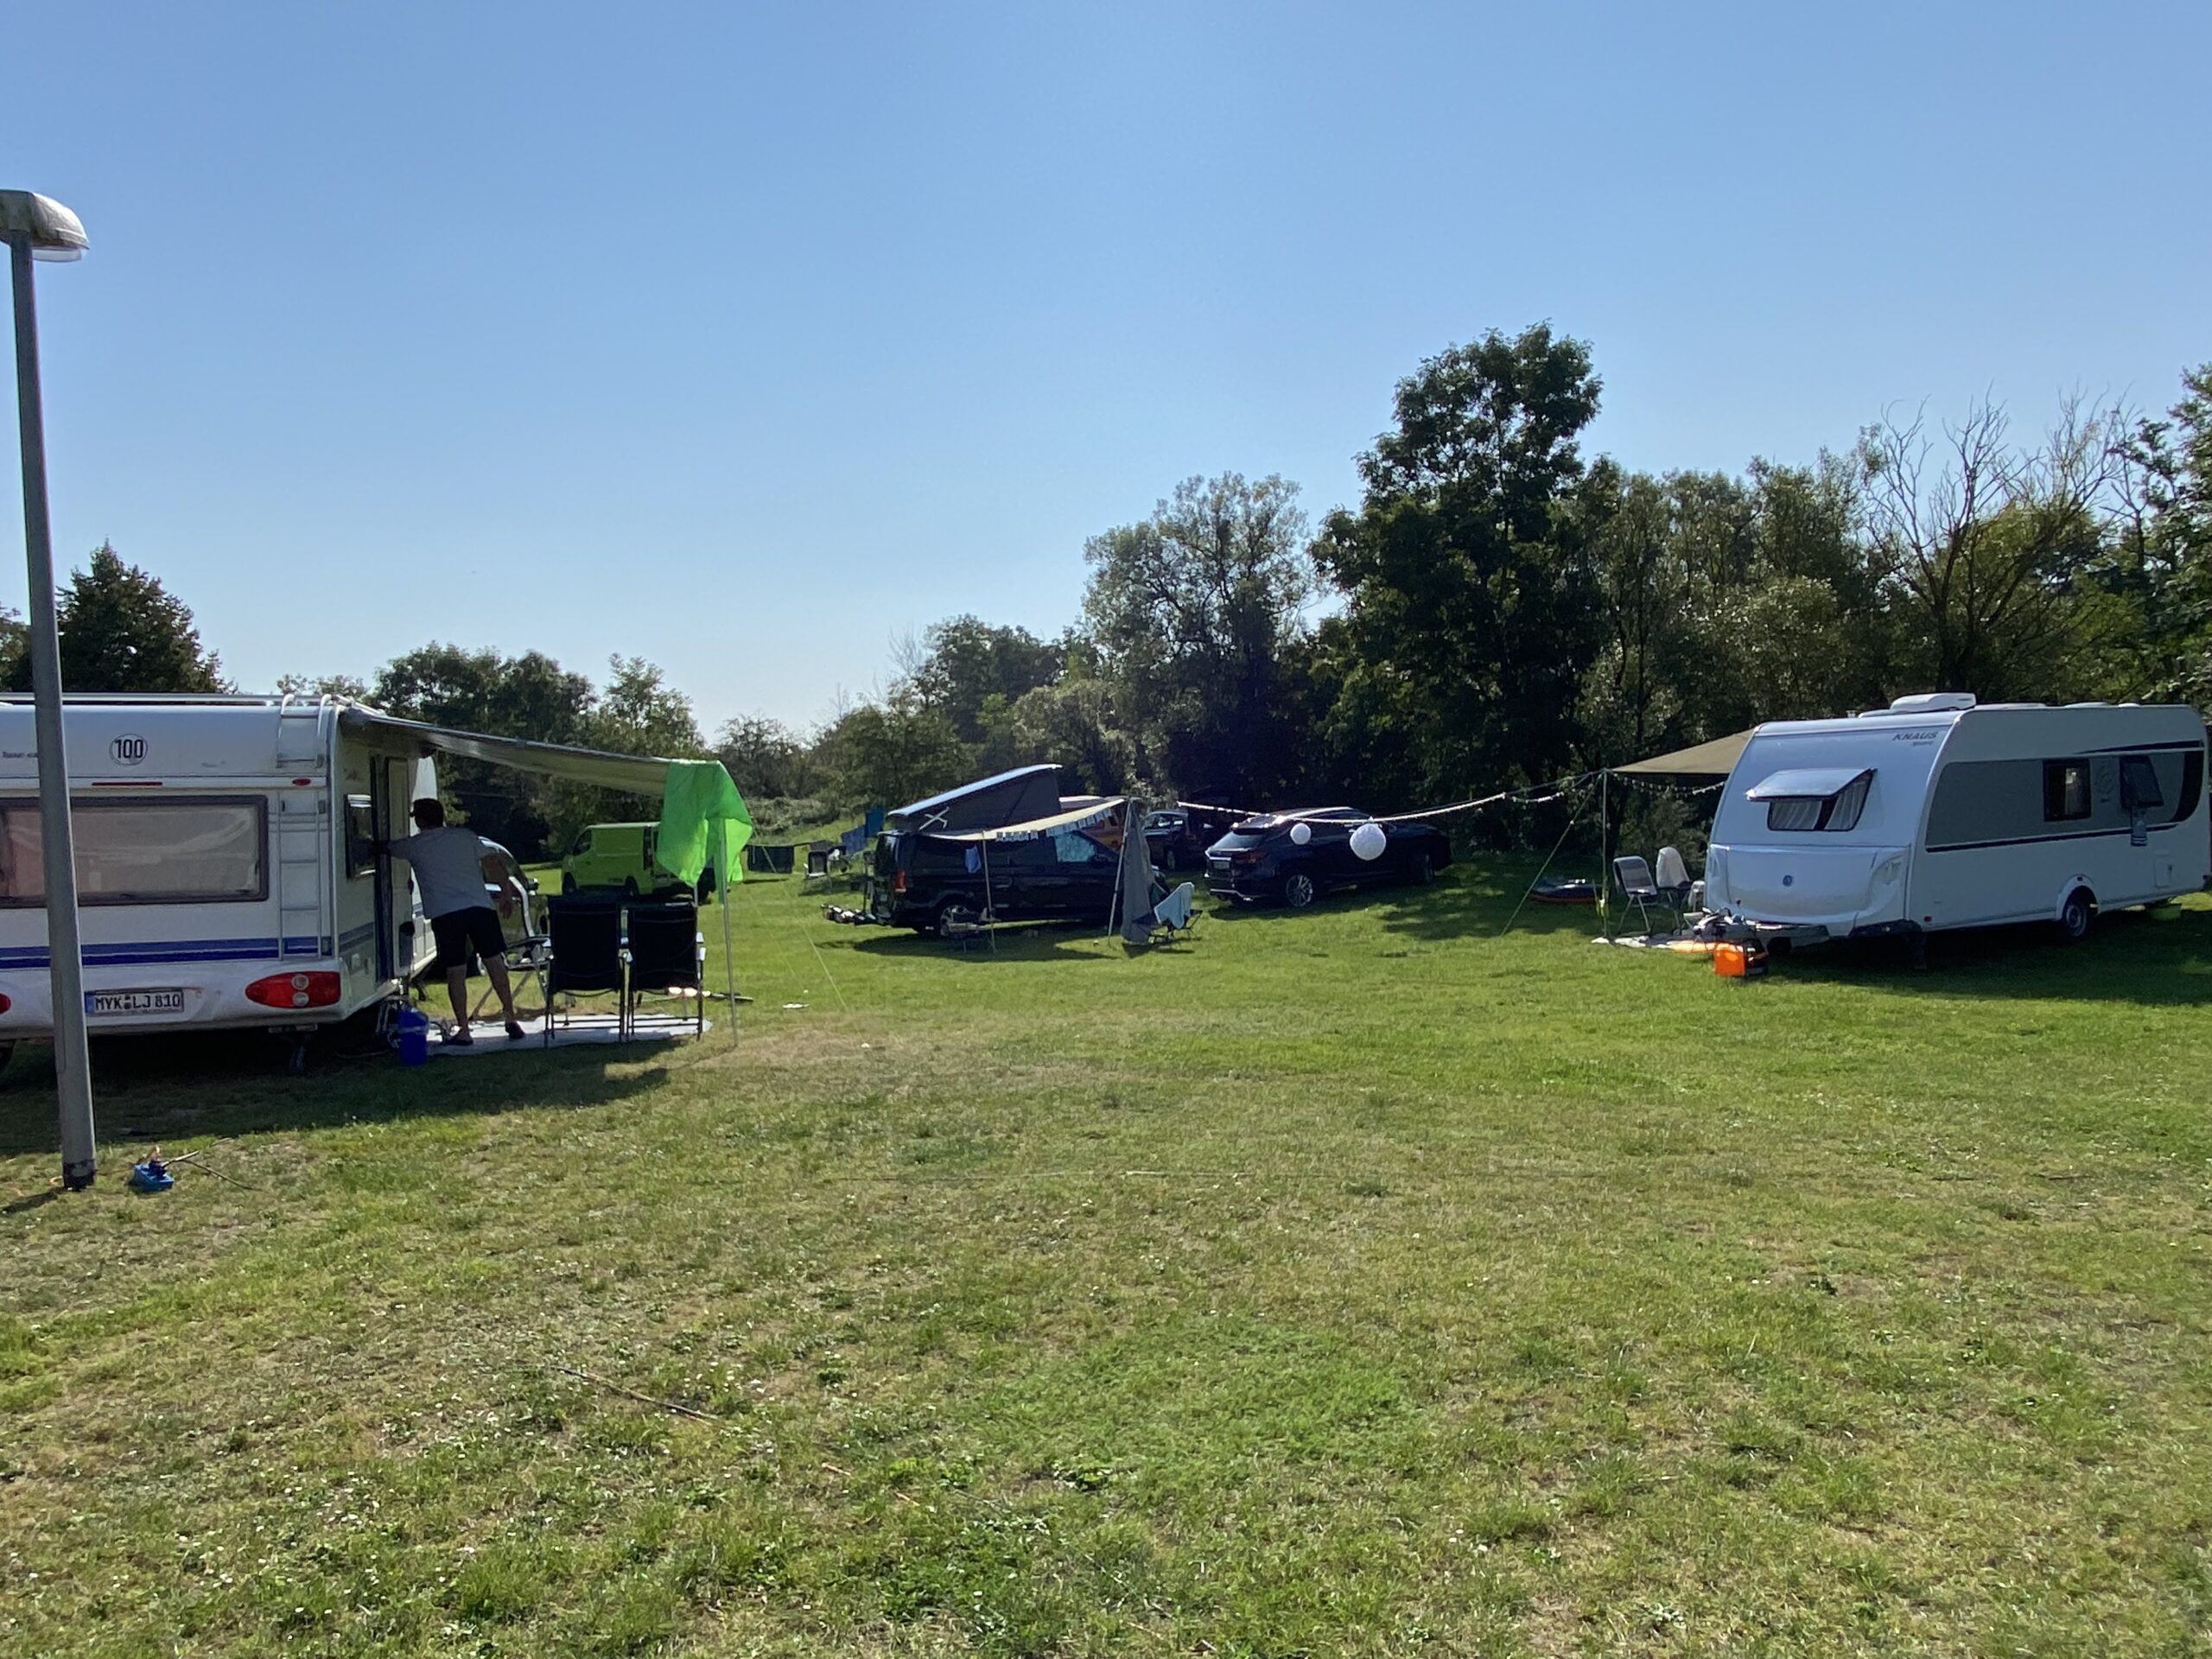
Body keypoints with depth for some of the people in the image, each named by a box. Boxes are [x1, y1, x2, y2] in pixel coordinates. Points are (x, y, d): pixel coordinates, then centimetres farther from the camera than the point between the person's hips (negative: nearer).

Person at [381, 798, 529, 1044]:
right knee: (494, 963, 7)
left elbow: (387, 848, 28)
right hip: (479, 908, 2)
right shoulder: (466, 837, 13)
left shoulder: (414, 845, 9)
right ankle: (511, 1018, 6)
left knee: (456, 972, 3)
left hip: (444, 915, -2)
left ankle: (463, 1030, 5)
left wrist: (380, 843, 51)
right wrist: (507, 893, 10)